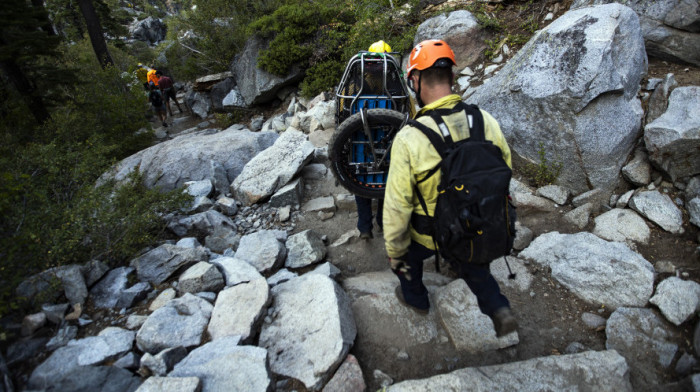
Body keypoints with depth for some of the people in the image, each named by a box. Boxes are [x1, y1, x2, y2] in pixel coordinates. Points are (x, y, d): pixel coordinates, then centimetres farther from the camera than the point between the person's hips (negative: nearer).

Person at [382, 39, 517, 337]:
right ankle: (499, 310, 28)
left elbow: (397, 205, -23)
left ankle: (416, 299, 53)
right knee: (473, 267, 35)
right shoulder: (485, 121, -16)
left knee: (408, 257, 31)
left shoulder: (409, 139, -30)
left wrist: (394, 251, -7)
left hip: (429, 235, -3)